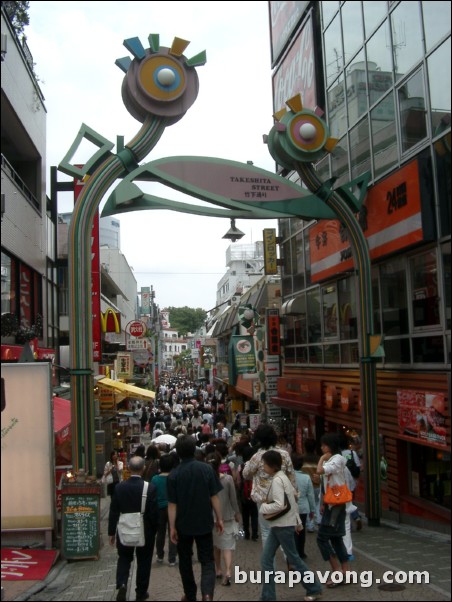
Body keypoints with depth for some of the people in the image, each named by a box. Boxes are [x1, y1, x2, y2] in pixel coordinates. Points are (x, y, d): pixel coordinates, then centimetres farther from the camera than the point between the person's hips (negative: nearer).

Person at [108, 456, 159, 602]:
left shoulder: (119, 487, -9)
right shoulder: (150, 488, -16)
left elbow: (113, 512, -4)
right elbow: (154, 512, -12)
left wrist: (112, 532, 6)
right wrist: (154, 530, 3)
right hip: (145, 531, -1)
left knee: (124, 558, 18)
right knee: (143, 561, 15)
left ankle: (121, 584, -3)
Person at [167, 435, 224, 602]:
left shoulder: (173, 475, -11)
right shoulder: (206, 469, -10)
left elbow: (172, 505, -11)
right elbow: (214, 497, -6)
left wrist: (172, 527, -3)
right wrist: (219, 519, 4)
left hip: (183, 525, 0)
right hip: (204, 523, 0)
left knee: (185, 560, 18)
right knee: (207, 560, 7)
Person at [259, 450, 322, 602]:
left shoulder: (277, 480, -19)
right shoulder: (283, 477, 10)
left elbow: (279, 505, -29)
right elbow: (293, 497, 17)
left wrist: (263, 507, -13)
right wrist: (297, 520, 21)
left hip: (283, 525, -9)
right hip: (277, 524, 9)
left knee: (293, 559, 6)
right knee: (266, 559, 6)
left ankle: (314, 589, 23)